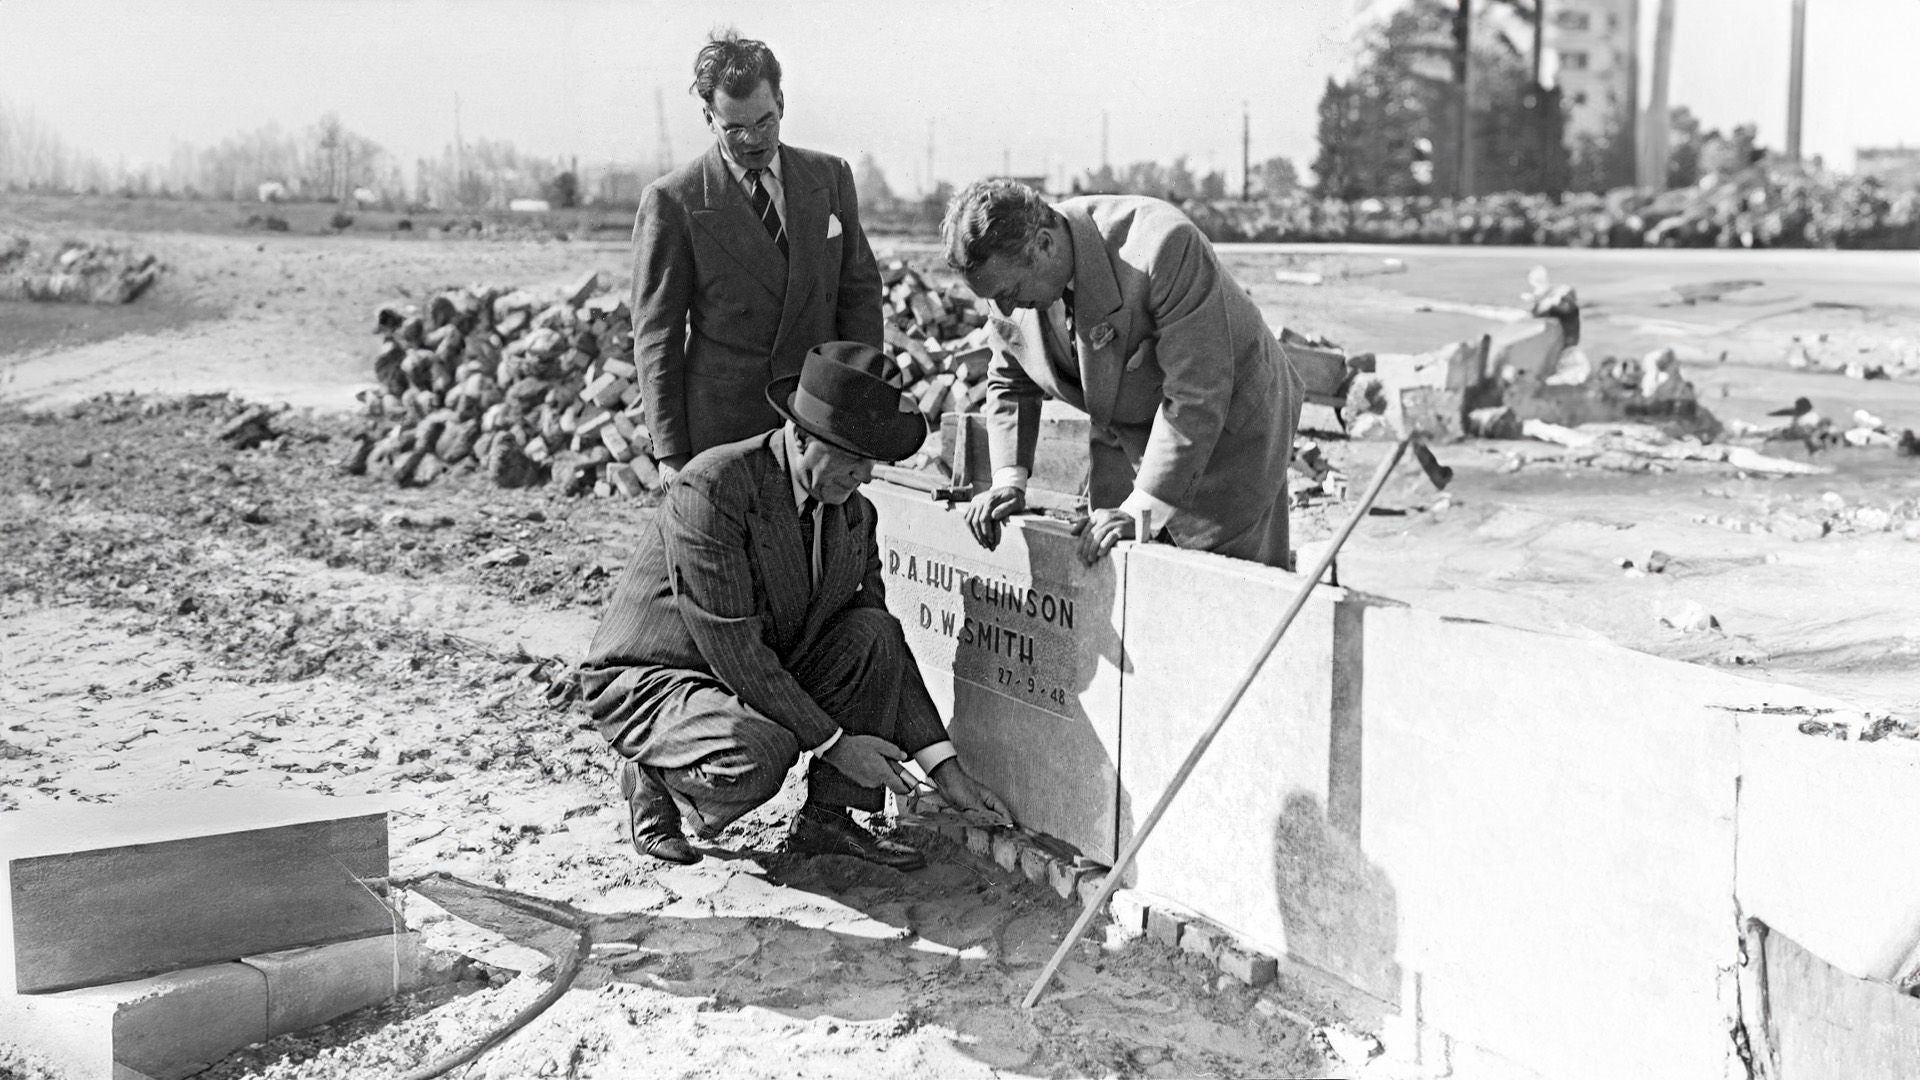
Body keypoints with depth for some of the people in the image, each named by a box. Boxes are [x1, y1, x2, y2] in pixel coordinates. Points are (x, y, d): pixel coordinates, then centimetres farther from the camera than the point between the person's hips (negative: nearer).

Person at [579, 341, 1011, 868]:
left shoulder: (853, 513, -3)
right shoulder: (711, 489, -26)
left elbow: (885, 646, 3)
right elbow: (731, 649, -27)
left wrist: (945, 767, -5)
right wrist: (832, 742, -24)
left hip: (765, 684, 7)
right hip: (649, 682, -7)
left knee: (874, 632, -16)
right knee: (759, 757, -36)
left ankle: (827, 818, -8)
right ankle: (654, 780, -3)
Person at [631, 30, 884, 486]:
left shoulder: (830, 177, 7)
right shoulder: (671, 201, -5)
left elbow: (860, 293, 10)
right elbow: (655, 334, -4)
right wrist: (670, 452, -8)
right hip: (722, 428, -3)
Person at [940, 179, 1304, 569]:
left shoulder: (1161, 246, -35)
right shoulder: (1011, 267, -13)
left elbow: (1196, 395, -33)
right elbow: (1010, 381, 4)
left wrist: (1140, 509, -32)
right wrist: (1009, 479, -10)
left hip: (1226, 429, -6)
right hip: (1124, 433, 6)